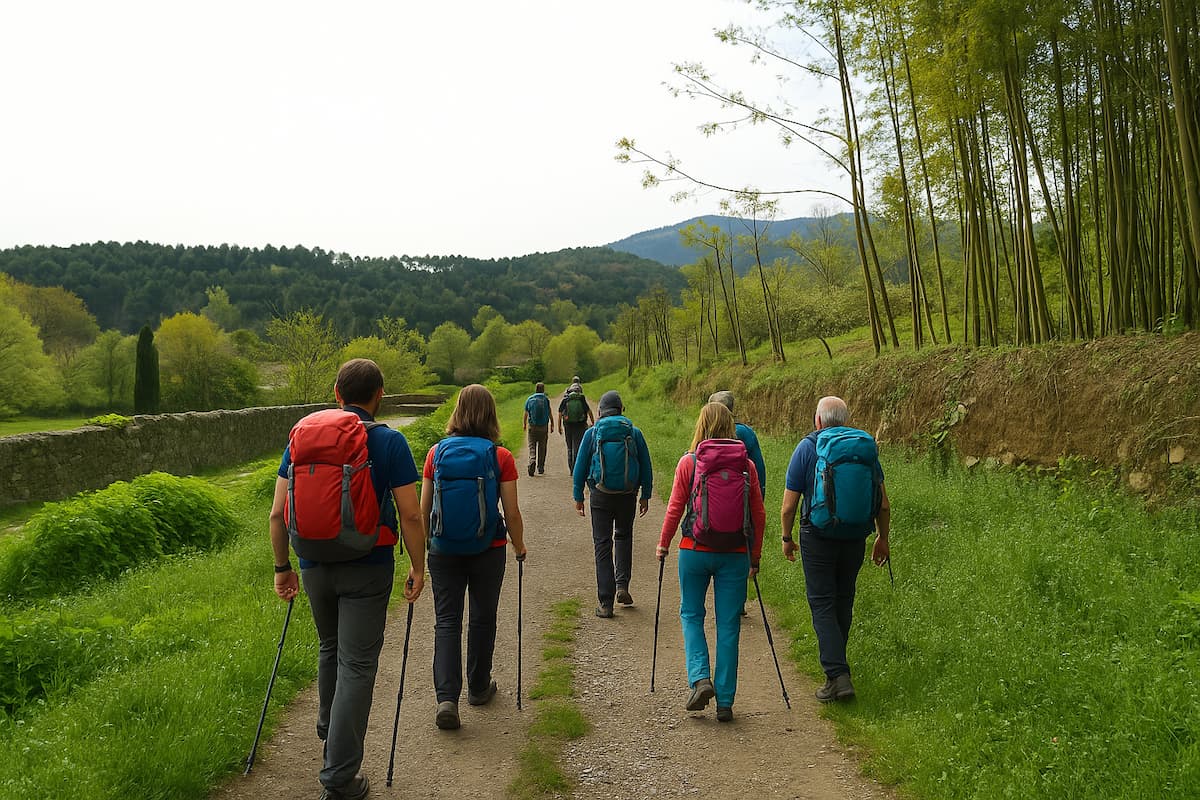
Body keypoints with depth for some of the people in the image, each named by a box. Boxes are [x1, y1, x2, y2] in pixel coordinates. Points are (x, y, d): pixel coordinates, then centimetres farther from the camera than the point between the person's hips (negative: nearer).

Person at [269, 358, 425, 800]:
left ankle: (329, 727, 48)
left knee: (330, 649, 26)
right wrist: (418, 568, 1)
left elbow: (277, 514, 2)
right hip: (367, 569, -4)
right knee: (357, 664, 2)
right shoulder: (390, 442, -8)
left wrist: (282, 567, 13)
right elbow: (410, 515, -10)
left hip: (314, 566, 4)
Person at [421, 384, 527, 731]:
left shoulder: (436, 452, -4)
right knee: (482, 618, 15)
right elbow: (512, 513, -7)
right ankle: (478, 688, 31)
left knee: (446, 621, 7)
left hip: (444, 549, 1)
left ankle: (446, 697, -6)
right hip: (489, 549, -1)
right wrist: (519, 546, 11)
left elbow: (424, 508, 2)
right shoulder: (501, 457, -9)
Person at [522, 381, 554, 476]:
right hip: (543, 427, 0)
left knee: (532, 446, 3)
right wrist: (552, 425, 6)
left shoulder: (529, 399, 2)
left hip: (532, 426, 0)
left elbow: (526, 414, 9)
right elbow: (550, 414, -3)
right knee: (542, 447, 9)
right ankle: (541, 468, 14)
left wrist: (524, 424, 23)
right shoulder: (546, 399, -3)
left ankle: (532, 460, -25)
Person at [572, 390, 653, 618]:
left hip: (600, 496, -1)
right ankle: (622, 584, 11)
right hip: (628, 496, 1)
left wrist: (578, 497, 8)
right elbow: (646, 467, 4)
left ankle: (606, 603, 2)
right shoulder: (634, 433, 2)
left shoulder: (592, 433, 0)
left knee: (602, 545, 3)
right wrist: (645, 496, 13)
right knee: (624, 537, 24)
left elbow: (580, 467, 1)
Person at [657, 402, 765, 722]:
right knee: (728, 625, 8)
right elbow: (759, 515, 3)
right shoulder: (746, 465, 0)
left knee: (691, 614, 17)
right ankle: (725, 702, 13)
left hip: (695, 550, -1)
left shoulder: (688, 462, -6)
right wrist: (755, 556, 14)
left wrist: (663, 544, 11)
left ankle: (700, 678, -1)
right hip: (735, 554, 1)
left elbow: (675, 508, -3)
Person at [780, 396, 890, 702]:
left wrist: (787, 538, 8)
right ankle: (834, 662, 33)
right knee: (843, 601, 19)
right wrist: (883, 539, 16)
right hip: (855, 539, 4)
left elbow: (788, 506, -6)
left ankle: (837, 675, -8)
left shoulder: (807, 448, -6)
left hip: (818, 537, -4)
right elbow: (883, 504, 4)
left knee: (822, 603, 1)